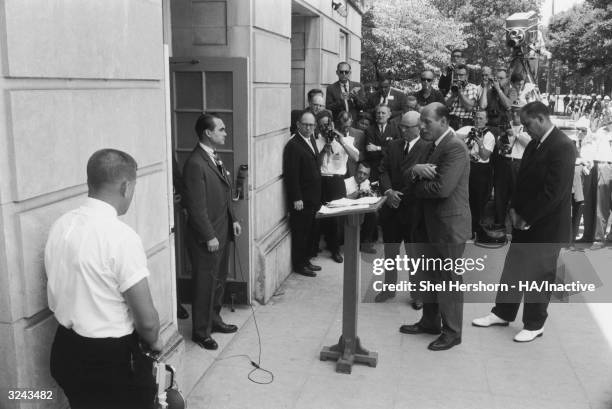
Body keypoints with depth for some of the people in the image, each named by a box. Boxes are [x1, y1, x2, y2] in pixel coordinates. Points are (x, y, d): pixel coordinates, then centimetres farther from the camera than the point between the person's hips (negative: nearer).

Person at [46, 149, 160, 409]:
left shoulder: (60, 226, -3)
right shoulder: (121, 236, -24)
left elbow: (57, 294, 8)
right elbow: (146, 319, -20)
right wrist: (154, 342, 0)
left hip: (66, 352, 7)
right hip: (113, 359, -7)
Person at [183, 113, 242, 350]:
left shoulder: (215, 157, 9)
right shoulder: (195, 164, -21)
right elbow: (196, 207, -21)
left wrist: (233, 220, 12)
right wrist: (209, 237, -18)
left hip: (222, 231, 9)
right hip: (206, 237, -9)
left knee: (219, 280, 20)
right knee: (205, 284, 4)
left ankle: (214, 320, 37)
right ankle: (201, 331, 19)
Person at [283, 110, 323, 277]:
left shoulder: (311, 140, 12)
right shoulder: (293, 145, -16)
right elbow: (291, 175, -19)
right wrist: (296, 199, -20)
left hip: (313, 198, 9)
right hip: (301, 199, -9)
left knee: (309, 232, 16)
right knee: (300, 232, 2)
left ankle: (306, 260, 29)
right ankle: (299, 265, 13)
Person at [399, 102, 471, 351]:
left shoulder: (455, 148, -17)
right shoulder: (434, 146, 13)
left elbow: (442, 188, -28)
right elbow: (406, 177, 9)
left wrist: (416, 186, -9)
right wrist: (415, 170, -15)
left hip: (449, 224, -9)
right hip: (431, 223, 9)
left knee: (449, 279, 3)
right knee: (430, 276, 18)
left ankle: (452, 332, 17)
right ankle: (430, 321, 33)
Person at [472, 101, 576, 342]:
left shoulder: (562, 146, -19)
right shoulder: (534, 144, 8)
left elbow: (554, 191, -23)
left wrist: (526, 218, -16)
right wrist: (515, 210, 0)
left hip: (546, 225, -8)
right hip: (524, 221, 8)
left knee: (539, 275, 6)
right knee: (513, 268, 15)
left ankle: (534, 325, 22)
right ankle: (503, 313, 30)